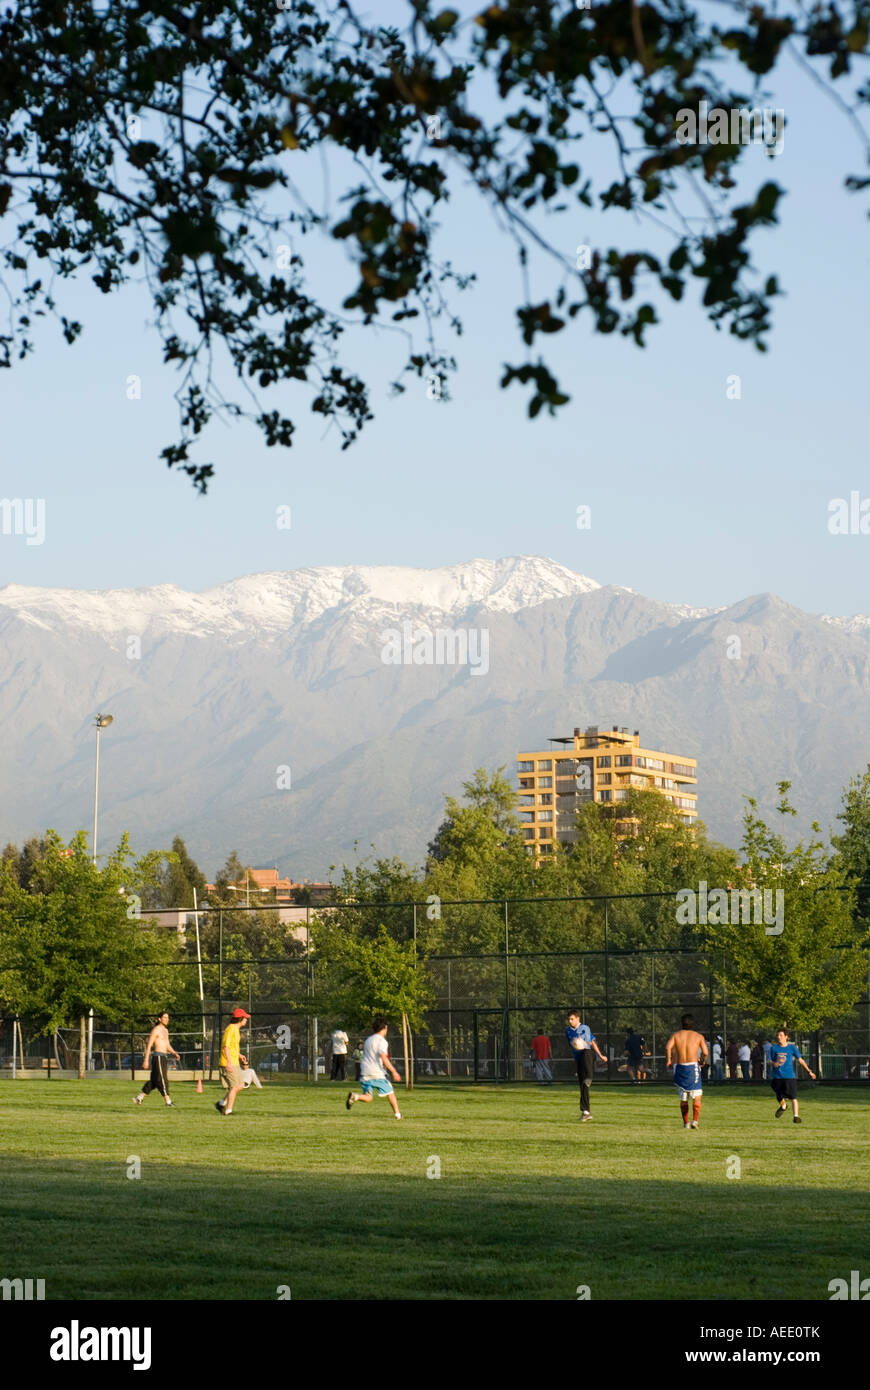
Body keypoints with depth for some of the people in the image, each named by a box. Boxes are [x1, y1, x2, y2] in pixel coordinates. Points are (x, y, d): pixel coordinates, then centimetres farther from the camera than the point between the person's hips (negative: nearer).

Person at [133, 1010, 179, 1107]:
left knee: (154, 1081, 10)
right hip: (158, 1056, -9)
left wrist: (174, 1053, 7)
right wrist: (146, 1060, -16)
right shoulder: (155, 1030, -9)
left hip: (164, 1057, 9)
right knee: (162, 1079, -10)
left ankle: (139, 1097, 17)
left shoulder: (165, 1030, 18)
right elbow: (149, 1045, -12)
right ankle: (168, 1101, -11)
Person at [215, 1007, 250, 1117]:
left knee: (240, 1086, 9)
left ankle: (221, 1104, 17)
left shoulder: (236, 1029, 16)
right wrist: (229, 1062, -24)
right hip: (228, 1063, -10)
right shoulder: (231, 1029, -14)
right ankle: (228, 1110, -1)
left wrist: (239, 1055, 16)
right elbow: (226, 1046, -20)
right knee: (234, 1086, -7)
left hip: (234, 1062, 10)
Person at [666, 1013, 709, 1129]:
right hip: (693, 1066, -2)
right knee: (696, 1096, -1)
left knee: (683, 1098, 13)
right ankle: (695, 1120, -18)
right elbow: (705, 1052, -6)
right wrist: (703, 1061, 13)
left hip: (679, 1067, 2)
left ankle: (686, 1123, 17)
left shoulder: (675, 1035, 7)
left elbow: (668, 1047, -11)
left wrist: (668, 1060, 1)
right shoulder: (698, 1036, 5)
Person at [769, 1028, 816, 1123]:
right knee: (778, 1097, 12)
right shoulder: (774, 1048, 3)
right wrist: (774, 1064, -18)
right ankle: (783, 1106, 43)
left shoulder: (792, 1047, 0)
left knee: (793, 1097, -9)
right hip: (777, 1076, 2)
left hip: (789, 1076, -2)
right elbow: (771, 1061, 7)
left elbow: (800, 1060, 6)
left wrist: (809, 1071, 6)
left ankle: (796, 1116, -4)